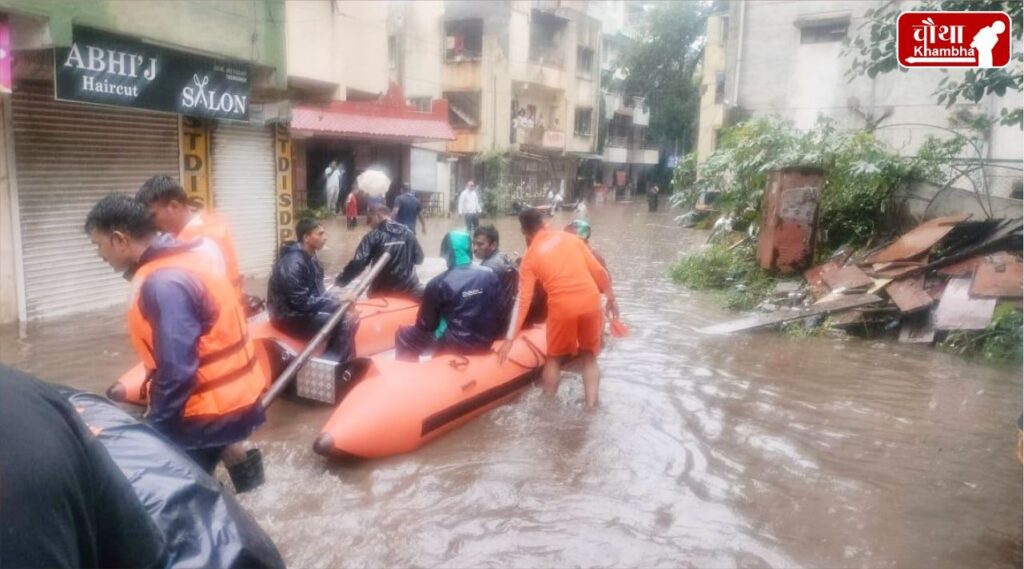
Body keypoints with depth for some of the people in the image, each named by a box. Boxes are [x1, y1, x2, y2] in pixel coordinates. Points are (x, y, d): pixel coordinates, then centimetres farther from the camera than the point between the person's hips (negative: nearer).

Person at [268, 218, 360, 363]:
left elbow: (317, 292, 12)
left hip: (307, 309, 9)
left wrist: (337, 301, -6)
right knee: (344, 324, -19)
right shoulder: (293, 264, -24)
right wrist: (337, 302, -20)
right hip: (290, 317, -9)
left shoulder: (310, 258, 6)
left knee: (351, 319, -1)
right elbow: (302, 303, -26)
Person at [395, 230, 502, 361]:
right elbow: (497, 310, 5)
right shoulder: (490, 275, -4)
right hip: (485, 342, 6)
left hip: (456, 343, -5)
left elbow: (427, 324, -5)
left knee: (404, 335, 12)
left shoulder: (439, 283, -15)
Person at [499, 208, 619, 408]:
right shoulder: (570, 238, 12)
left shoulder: (530, 256, 6)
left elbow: (523, 300, 0)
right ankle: (591, 406, 16)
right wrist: (611, 298, 20)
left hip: (562, 306, -2)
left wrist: (510, 339, 1)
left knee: (554, 357, 20)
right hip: (590, 301, 2)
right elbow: (598, 270, 8)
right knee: (589, 357, 19)